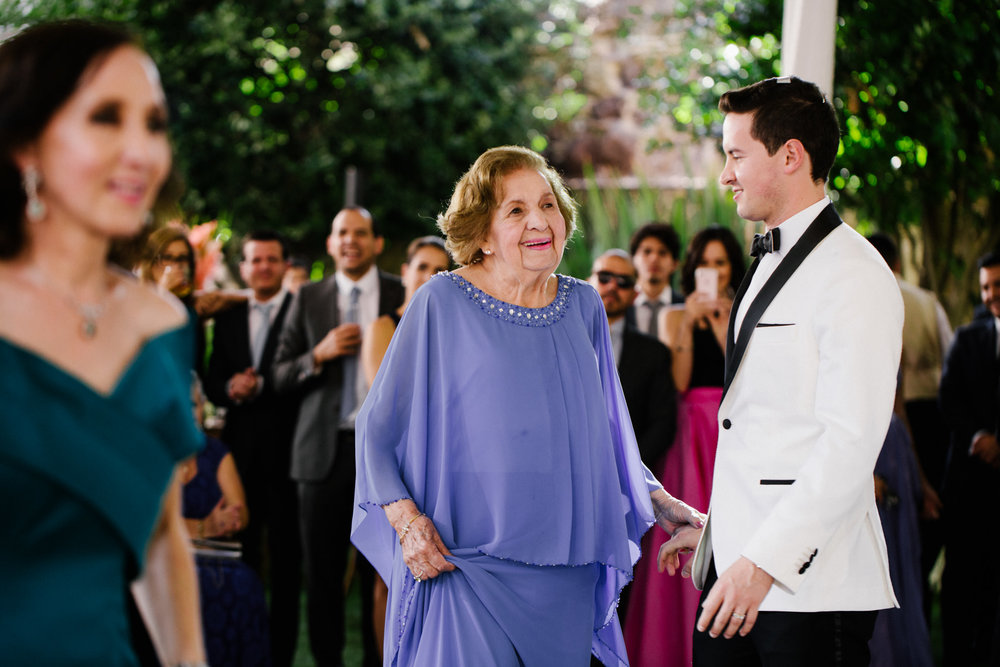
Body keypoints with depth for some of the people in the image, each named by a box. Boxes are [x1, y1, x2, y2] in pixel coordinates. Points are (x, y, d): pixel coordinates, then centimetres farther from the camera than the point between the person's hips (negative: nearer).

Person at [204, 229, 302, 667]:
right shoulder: (228, 318, 14)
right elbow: (212, 382, 13)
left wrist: (261, 386, -17)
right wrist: (230, 388, -8)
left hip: (286, 446, -4)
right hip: (241, 448, 4)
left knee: (285, 559, 2)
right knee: (242, 552, 8)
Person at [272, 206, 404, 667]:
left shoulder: (403, 296, 4)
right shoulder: (308, 299, 9)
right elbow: (279, 376, 7)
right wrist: (319, 355, -10)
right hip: (324, 451, 1)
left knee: (381, 571, 3)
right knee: (322, 572, 5)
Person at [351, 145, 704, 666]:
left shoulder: (583, 308, 9)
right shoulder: (442, 304, -4)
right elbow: (377, 427, -1)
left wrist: (661, 505, 10)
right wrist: (407, 520, -13)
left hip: (565, 573, 4)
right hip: (464, 561, -4)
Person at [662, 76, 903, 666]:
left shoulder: (853, 275, -11)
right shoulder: (770, 264, 19)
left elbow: (851, 442, -19)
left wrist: (764, 562, -20)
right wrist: (713, 525, 17)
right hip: (736, 569, 8)